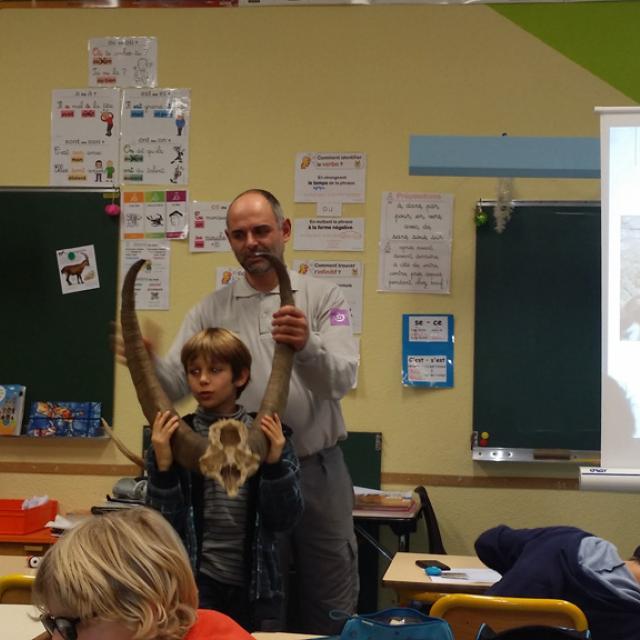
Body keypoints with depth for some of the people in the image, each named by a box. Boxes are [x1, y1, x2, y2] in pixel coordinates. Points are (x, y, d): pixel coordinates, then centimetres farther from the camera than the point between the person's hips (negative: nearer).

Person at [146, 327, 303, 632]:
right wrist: (163, 465, -21)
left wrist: (274, 462, -19)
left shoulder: (267, 436, -2)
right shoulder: (174, 436, -4)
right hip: (195, 583, -1)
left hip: (256, 586, 2)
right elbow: (165, 524, -7)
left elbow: (284, 519, -4)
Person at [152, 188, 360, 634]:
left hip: (318, 471, -1)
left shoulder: (323, 298, -1)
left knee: (332, 610, 9)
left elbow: (341, 379, -15)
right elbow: (176, 384, -5)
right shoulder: (211, 310, 4)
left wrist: (307, 346, -36)